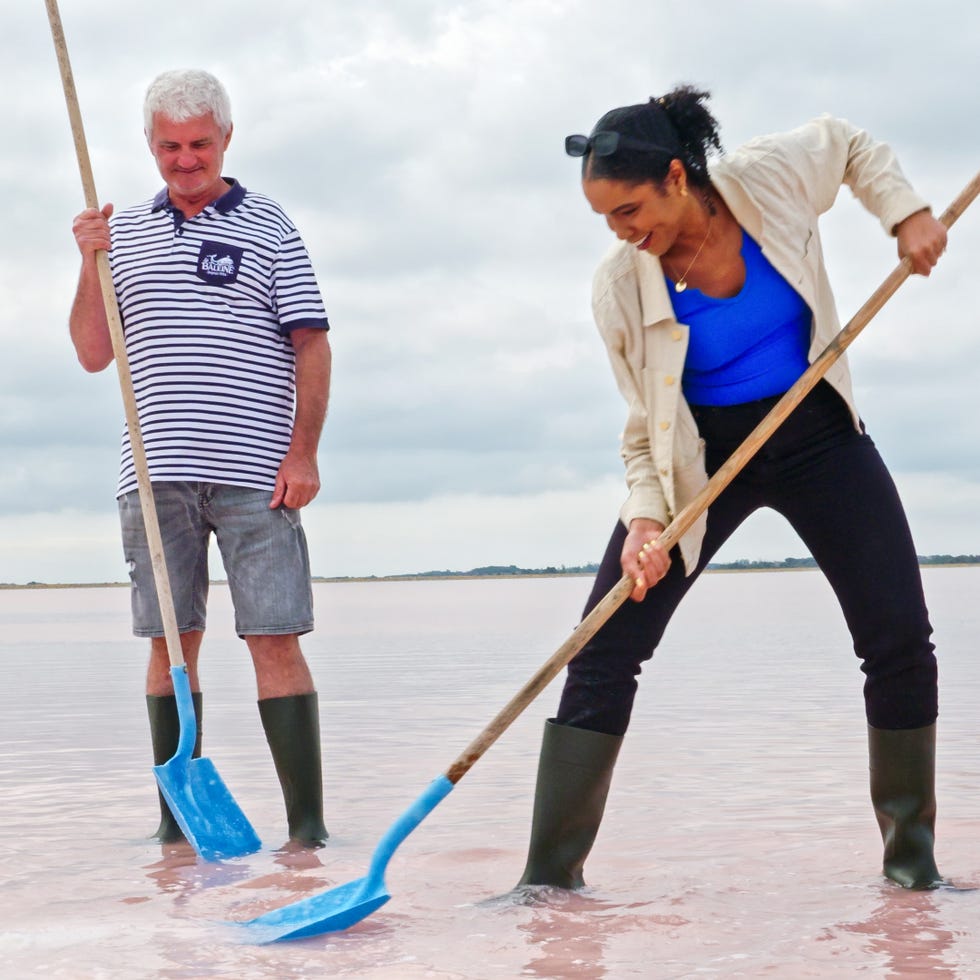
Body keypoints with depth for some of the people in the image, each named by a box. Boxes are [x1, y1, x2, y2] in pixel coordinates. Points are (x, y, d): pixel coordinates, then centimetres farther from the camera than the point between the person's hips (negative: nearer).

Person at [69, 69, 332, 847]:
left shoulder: (268, 228, 6)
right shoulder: (123, 233, 15)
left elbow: (312, 347, 1)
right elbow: (94, 354, 14)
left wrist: (303, 452, -8)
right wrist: (90, 266, 0)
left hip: (254, 475, -3)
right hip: (156, 475, 3)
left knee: (274, 640, -6)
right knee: (170, 643, 5)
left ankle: (308, 822, -4)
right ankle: (176, 820, 12)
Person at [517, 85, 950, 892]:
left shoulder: (771, 177, -17)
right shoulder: (622, 287, -18)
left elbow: (849, 144, 7)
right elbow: (646, 420, -9)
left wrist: (906, 213, -6)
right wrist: (644, 517, -23)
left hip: (817, 435, 1)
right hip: (701, 454, -1)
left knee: (901, 641, -6)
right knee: (605, 649, -11)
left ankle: (913, 860, 11)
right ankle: (551, 872, -4)